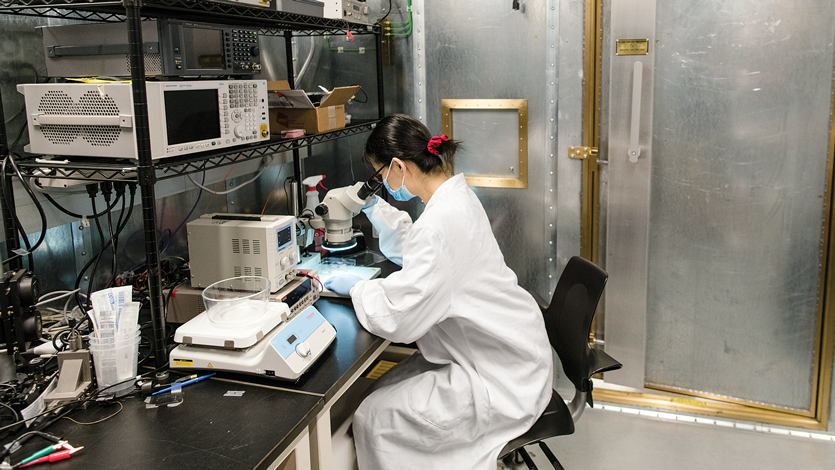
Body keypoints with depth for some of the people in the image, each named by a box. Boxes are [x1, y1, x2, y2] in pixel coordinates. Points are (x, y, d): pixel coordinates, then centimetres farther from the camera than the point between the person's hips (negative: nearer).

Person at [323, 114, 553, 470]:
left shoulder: (441, 222, -29)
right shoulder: (455, 195, 4)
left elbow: (398, 318, -29)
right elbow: (410, 250, 25)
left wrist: (355, 287, -12)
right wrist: (375, 208, 16)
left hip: (502, 378, -10)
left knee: (372, 419, -9)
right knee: (383, 390, 11)